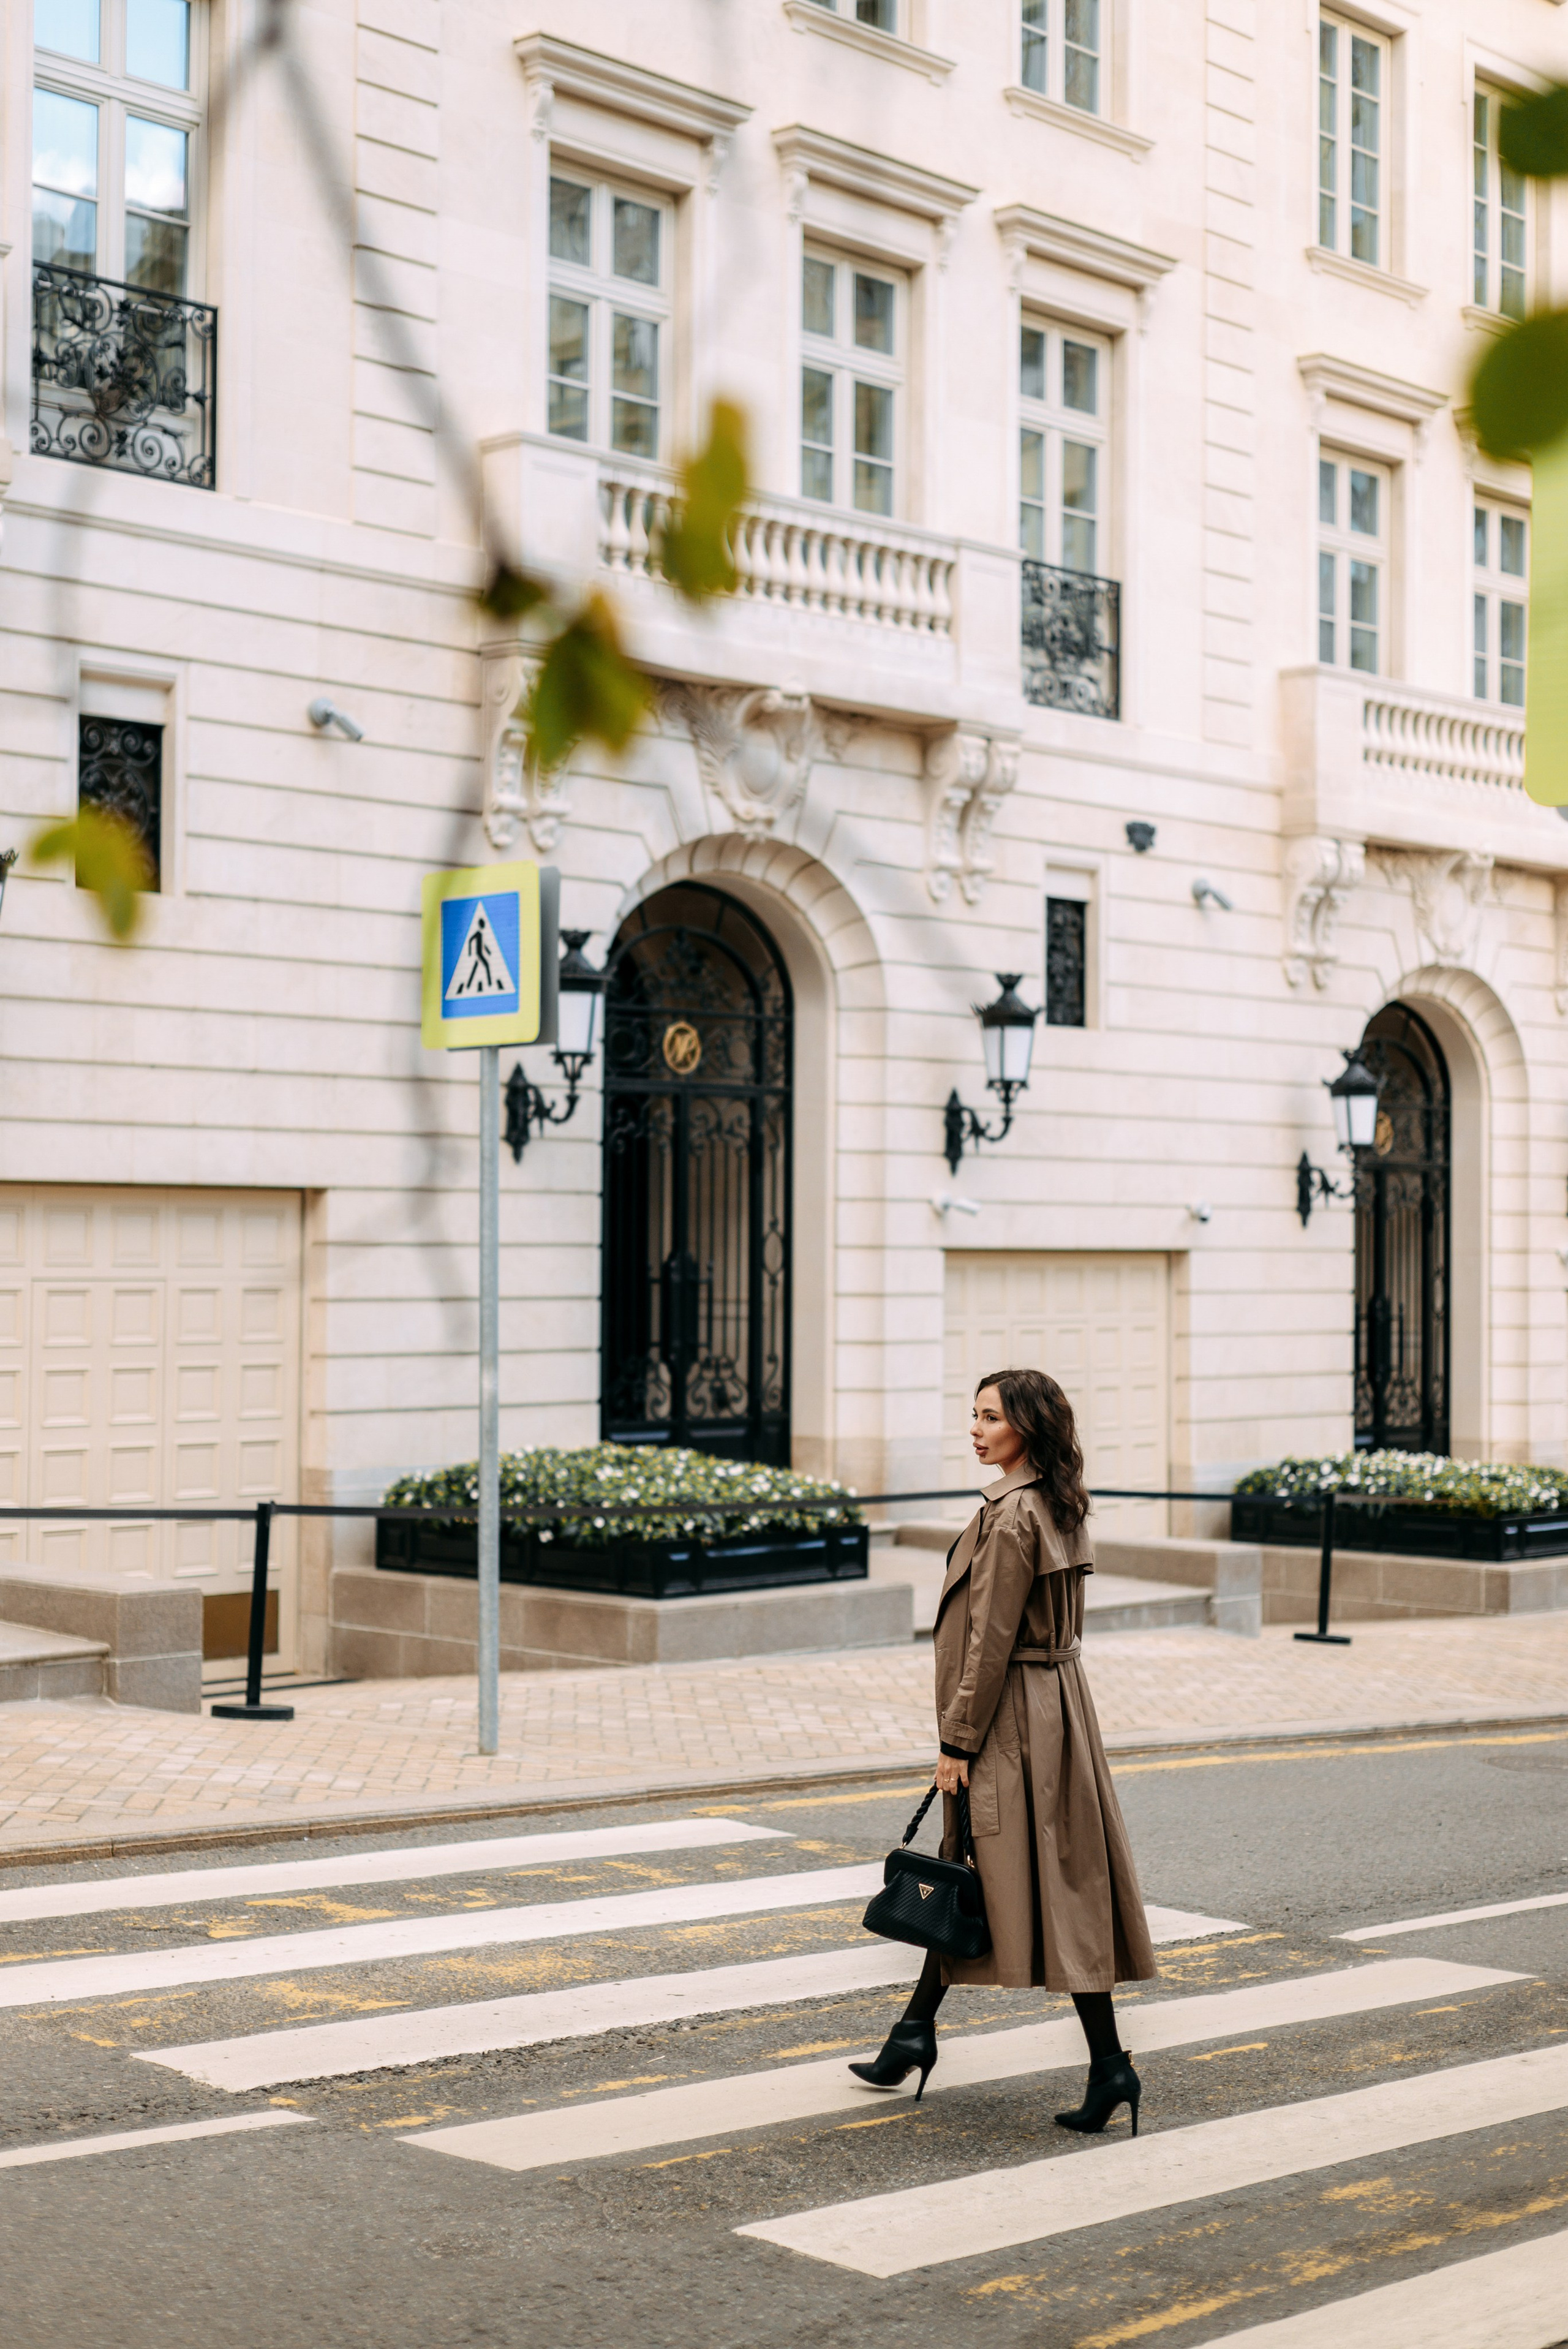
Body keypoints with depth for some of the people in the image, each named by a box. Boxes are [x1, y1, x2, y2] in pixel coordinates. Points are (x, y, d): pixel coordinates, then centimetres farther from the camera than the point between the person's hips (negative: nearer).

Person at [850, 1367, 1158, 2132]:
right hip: (1056, 1704, 10)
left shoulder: (1011, 1514, -19)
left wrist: (957, 1739, -14)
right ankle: (916, 2033, 25)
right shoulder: (1058, 1506, 10)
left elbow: (992, 1639, -20)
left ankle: (1110, 2064, 0)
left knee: (1053, 1888, -5)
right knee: (969, 1871, 16)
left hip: (1011, 1719, -10)